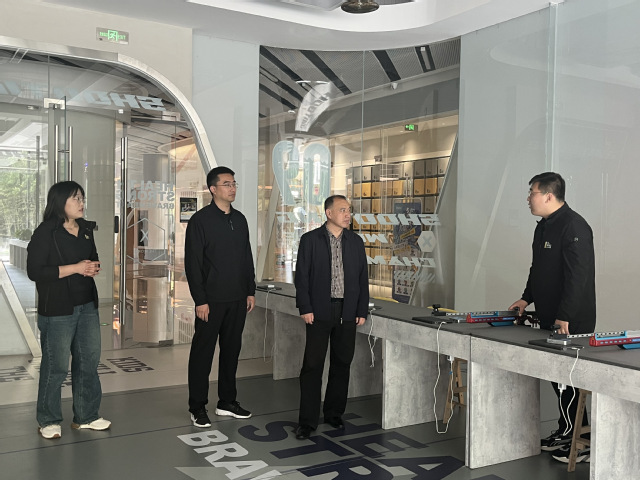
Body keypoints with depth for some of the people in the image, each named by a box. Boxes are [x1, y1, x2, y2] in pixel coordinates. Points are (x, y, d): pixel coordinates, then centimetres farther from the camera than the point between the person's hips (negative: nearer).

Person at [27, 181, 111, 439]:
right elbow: (35, 271, -15)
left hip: (87, 306, 7)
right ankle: (48, 421, 18)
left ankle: (86, 416, 25)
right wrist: (75, 268, -18)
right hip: (58, 310, -7)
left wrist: (93, 268, 0)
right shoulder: (45, 233, -10)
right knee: (56, 366, 1)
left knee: (89, 360, 11)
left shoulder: (86, 230, 12)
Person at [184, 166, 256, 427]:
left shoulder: (240, 219, 11)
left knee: (231, 350, 13)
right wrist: (200, 300, -15)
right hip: (211, 300, -6)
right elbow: (193, 263, -11)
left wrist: (250, 291, 11)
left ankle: (227, 401, 25)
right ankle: (198, 408, 13)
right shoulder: (200, 220, -7)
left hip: (237, 299, 6)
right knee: (202, 352, 3)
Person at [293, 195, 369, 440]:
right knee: (312, 365, -3)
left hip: (347, 313, 3)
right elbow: (302, 276, -3)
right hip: (319, 312, -3)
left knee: (342, 364, 10)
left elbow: (363, 279, 10)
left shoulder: (356, 242, 9)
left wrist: (362, 311, 5)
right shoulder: (310, 239, -1)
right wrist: (305, 308, -9)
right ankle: (307, 420, 5)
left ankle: (334, 414, 25)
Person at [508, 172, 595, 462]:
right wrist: (527, 298, 16)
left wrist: (565, 317, -25)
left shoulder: (573, 226, -17)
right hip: (549, 319, 10)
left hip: (571, 323, -9)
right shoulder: (543, 226, 14)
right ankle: (565, 432, 27)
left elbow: (578, 275, -24)